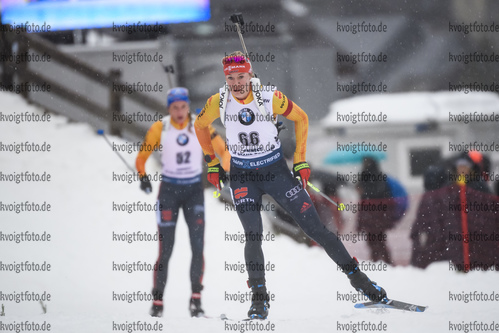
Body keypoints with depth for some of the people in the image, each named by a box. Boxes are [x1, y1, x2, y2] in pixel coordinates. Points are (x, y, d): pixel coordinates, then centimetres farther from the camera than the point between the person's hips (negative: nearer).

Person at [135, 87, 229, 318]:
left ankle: (196, 298, -5)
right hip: (169, 190, -1)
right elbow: (142, 157, 0)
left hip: (194, 190, 1)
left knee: (198, 245, -10)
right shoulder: (159, 129, -6)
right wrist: (143, 177, -18)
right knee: (166, 249, -4)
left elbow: (222, 149, 0)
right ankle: (157, 301, 4)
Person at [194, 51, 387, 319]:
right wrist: (212, 162, 9)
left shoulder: (270, 97, -16)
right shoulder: (218, 102, -11)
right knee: (253, 235, -16)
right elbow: (200, 126, 10)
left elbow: (301, 118, 0)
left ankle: (356, 276, 11)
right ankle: (259, 298, -7)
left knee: (315, 228, 0)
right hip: (241, 177, 1)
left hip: (275, 171, -1)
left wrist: (300, 159, -2)